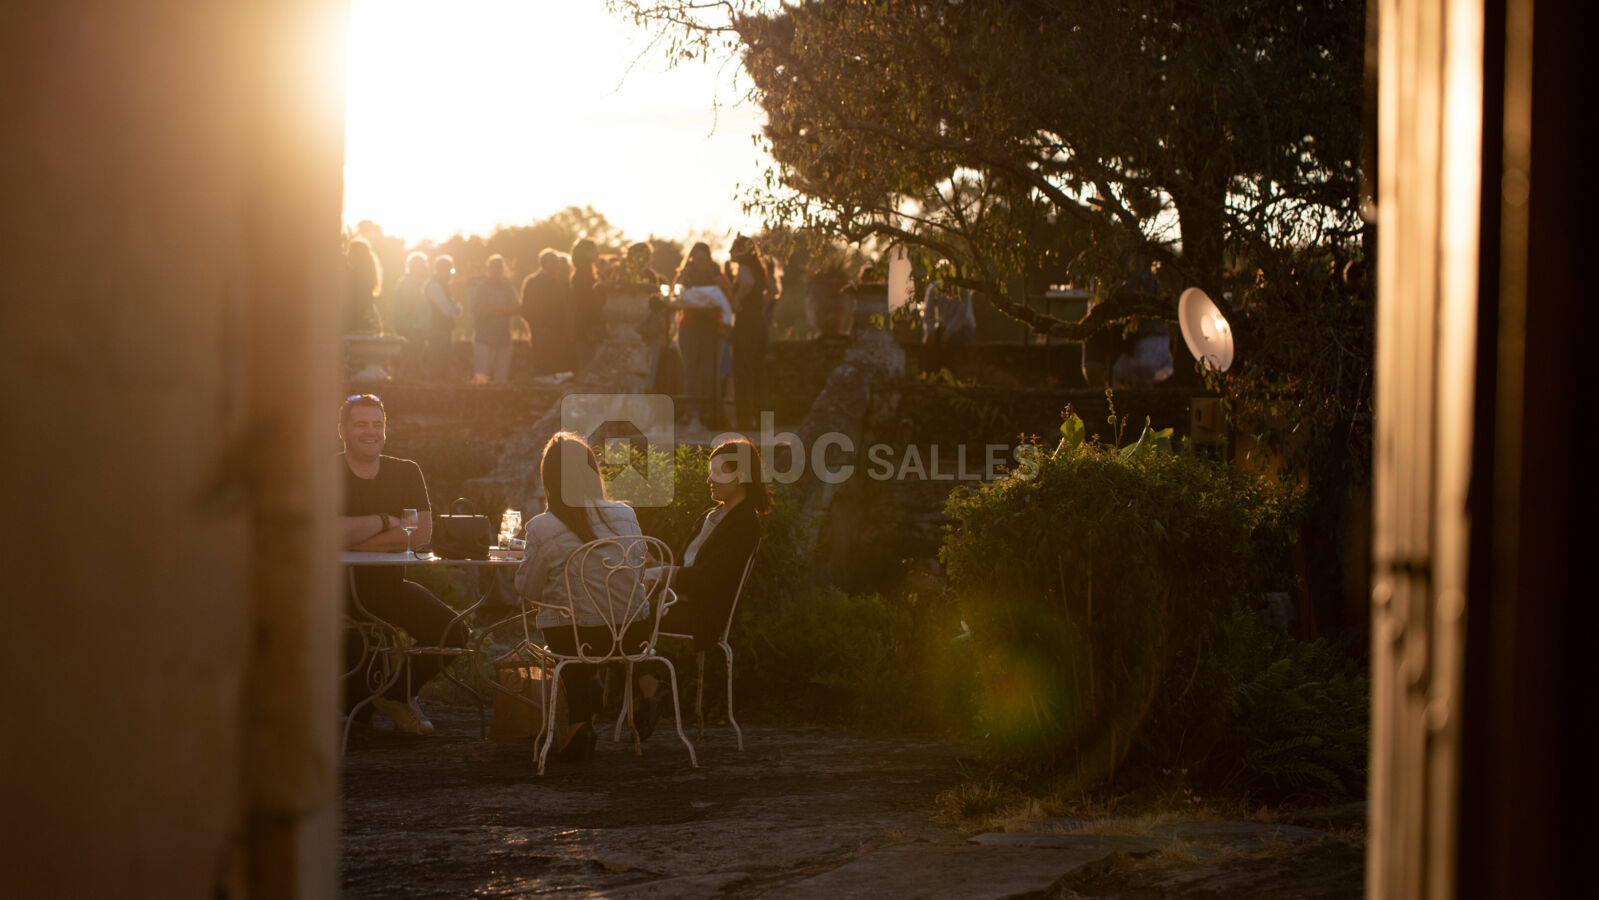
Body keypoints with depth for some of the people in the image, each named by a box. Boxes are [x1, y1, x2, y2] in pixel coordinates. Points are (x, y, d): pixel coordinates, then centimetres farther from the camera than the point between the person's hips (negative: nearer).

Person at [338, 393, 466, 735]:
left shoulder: (406, 473, 9)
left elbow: (422, 533, -6)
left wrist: (359, 539, -12)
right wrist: (385, 522, -9)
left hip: (389, 582, 4)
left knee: (451, 630, -18)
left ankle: (397, 694, 8)